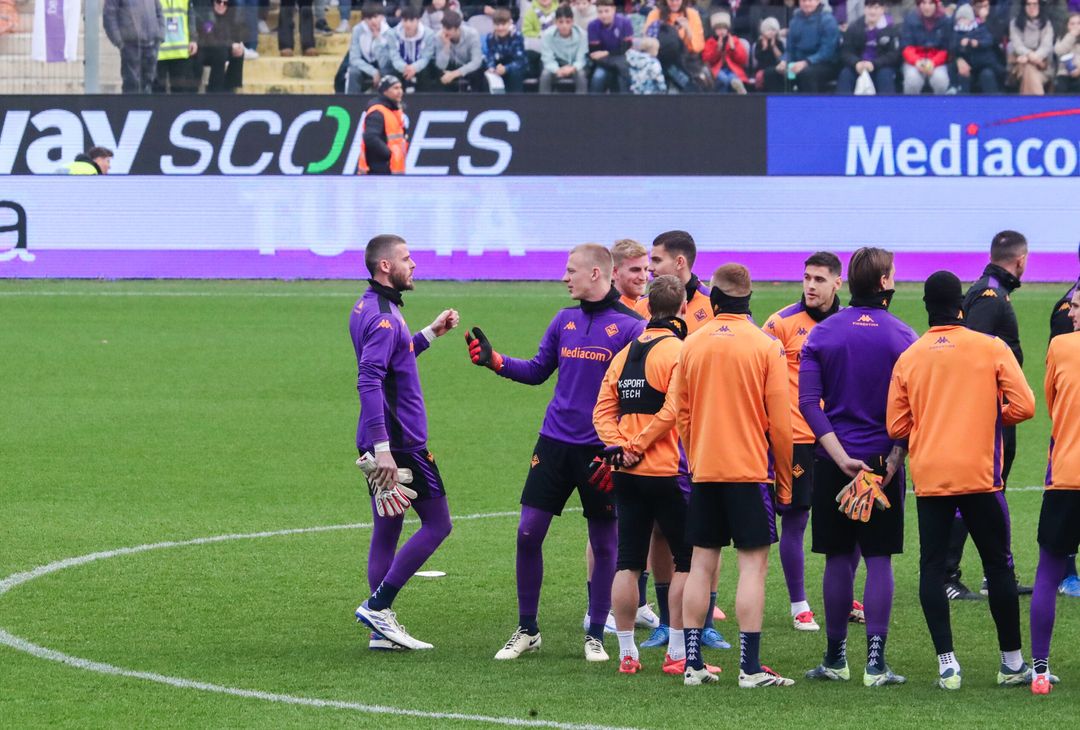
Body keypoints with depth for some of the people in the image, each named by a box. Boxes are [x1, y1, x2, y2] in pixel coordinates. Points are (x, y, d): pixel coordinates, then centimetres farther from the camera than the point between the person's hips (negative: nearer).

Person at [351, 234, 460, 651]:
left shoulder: (368, 309, 14)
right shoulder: (383, 317, -18)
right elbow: (369, 382, -27)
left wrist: (431, 333, 27)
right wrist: (382, 448, -31)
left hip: (385, 445, 10)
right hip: (400, 442, -10)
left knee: (387, 530, 11)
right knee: (437, 523, -2)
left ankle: (381, 629, 12)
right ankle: (378, 605, -6)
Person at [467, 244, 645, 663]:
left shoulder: (629, 326, -7)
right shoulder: (565, 321, 10)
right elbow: (537, 371, 18)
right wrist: (494, 360, 2)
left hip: (603, 450, -5)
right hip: (555, 442, 5)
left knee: (604, 543, 3)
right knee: (528, 533, 0)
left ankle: (595, 635, 15)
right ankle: (527, 630, 11)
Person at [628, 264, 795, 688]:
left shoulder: (692, 345, 4)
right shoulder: (766, 347, -6)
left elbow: (677, 413, 8)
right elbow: (780, 421, -6)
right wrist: (785, 482, 2)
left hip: (703, 472, 4)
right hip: (750, 471, -4)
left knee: (702, 563, 9)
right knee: (753, 563, -3)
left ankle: (693, 664, 8)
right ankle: (750, 668, -8)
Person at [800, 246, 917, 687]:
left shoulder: (821, 334, 1)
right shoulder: (902, 338, -4)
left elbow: (808, 401, -5)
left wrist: (841, 457, -8)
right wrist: (894, 459, -8)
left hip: (833, 464, 2)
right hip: (884, 462, -2)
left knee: (838, 559, 10)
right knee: (879, 559, 2)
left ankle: (835, 659, 15)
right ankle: (875, 662, -3)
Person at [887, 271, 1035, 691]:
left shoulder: (909, 359, 3)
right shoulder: (991, 349, -3)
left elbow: (896, 426, 5)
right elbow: (1023, 406, -6)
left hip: (929, 478, 1)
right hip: (979, 475, -1)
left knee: (932, 566, 5)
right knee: (998, 565, 8)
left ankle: (947, 664, -2)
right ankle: (1012, 663, 12)